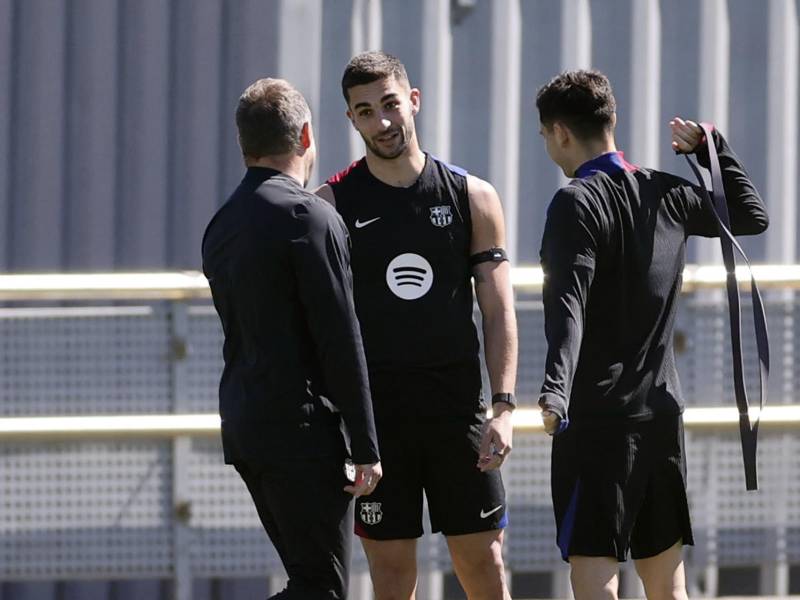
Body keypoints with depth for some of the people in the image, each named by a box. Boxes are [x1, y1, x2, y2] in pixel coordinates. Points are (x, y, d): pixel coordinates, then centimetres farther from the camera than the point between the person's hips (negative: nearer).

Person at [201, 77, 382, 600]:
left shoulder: (222, 225, 13)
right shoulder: (310, 217, -13)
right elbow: (340, 340, -14)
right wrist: (366, 448, -11)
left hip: (243, 426, 9)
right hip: (302, 427, -9)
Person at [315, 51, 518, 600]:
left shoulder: (473, 198, 5)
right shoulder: (333, 204, 2)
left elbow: (499, 312, 4)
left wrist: (504, 408, -7)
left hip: (457, 405, 1)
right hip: (373, 408, -1)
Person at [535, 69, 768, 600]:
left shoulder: (576, 203, -9)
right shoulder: (665, 193, 9)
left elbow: (569, 305, -23)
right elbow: (753, 215, 25)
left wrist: (556, 388, -34)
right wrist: (710, 146, 28)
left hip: (596, 416, -7)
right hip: (662, 411, 7)